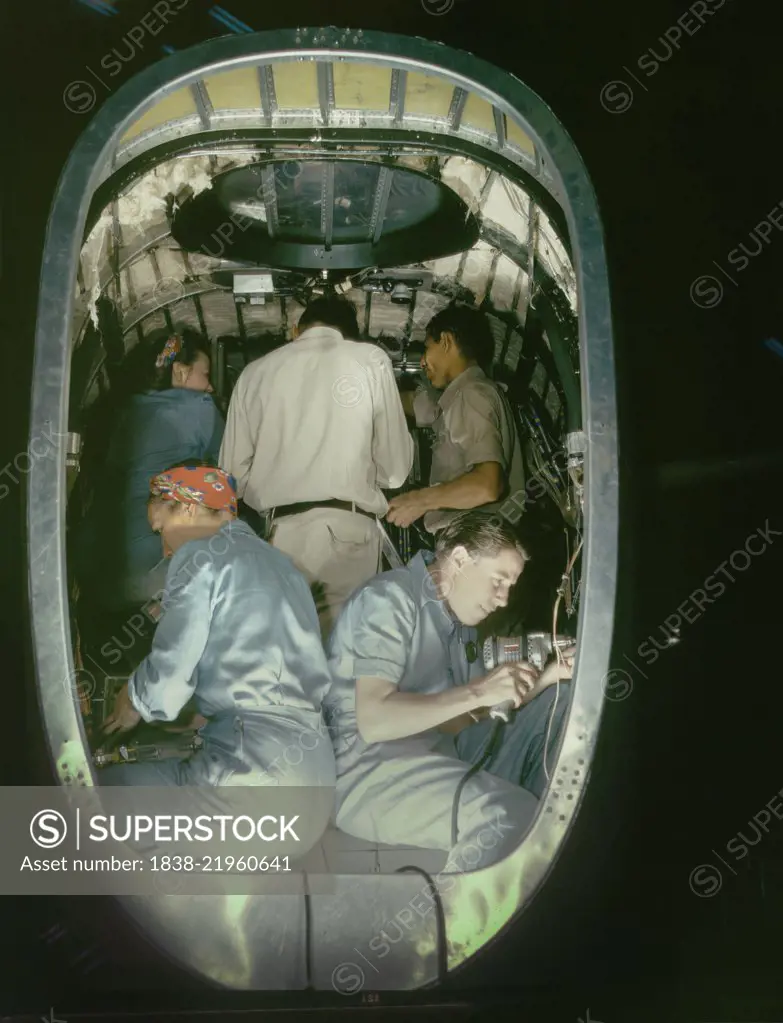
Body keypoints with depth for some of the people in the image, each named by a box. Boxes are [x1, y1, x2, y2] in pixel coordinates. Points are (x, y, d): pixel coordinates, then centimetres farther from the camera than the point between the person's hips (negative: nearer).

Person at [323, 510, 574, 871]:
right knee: (512, 816, -32)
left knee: (557, 704, 7)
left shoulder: (457, 615, 14)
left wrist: (545, 679, 0)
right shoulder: (390, 599, -13)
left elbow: (473, 715, 11)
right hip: (371, 769, -9)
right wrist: (477, 691, -23)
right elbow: (373, 722, -24)